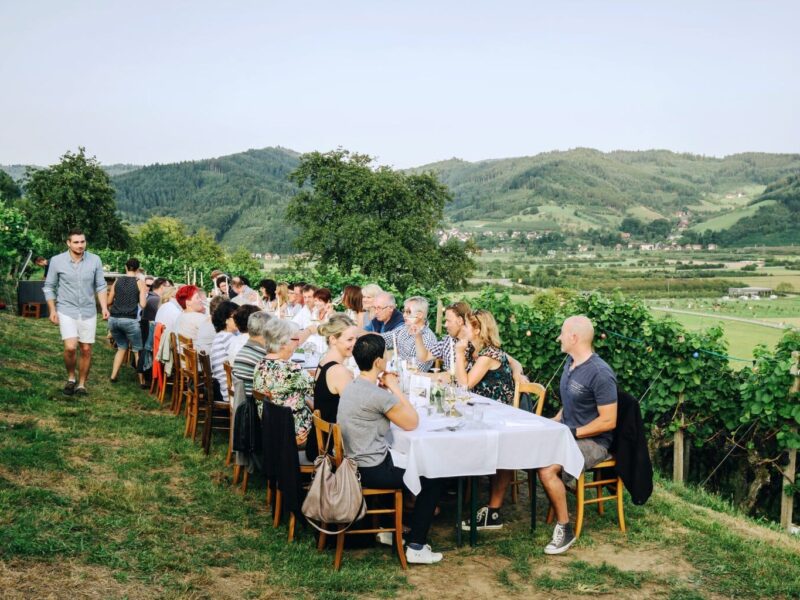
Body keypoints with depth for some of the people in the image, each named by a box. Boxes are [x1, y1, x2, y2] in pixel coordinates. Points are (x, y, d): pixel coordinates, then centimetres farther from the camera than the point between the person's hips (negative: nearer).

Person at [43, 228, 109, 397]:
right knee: (70, 347, -15)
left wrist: (104, 307, -7)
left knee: (86, 350, 5)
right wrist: (52, 310, -2)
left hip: (88, 312, 2)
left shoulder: (95, 260, -4)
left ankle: (81, 384, 20)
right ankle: (71, 378, 11)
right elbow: (49, 287, 3)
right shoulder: (57, 261, -7)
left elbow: (100, 286, 4)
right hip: (66, 311, -2)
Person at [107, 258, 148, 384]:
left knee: (122, 347, 23)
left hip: (114, 319, 4)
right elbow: (143, 305, -8)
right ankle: (142, 381, 4)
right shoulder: (140, 282, -1)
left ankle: (113, 376, 17)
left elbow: (109, 301, 13)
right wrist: (144, 293, 12)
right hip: (130, 320, -4)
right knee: (137, 350, 6)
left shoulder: (117, 280, 9)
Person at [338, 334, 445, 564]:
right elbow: (412, 422, -12)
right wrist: (394, 388, -7)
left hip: (354, 464, 10)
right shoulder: (378, 395, -24)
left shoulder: (351, 387, 5)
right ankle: (416, 548, 6)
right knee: (431, 481, 4)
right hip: (371, 472, -10)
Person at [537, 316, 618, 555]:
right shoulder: (570, 362, 8)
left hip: (592, 441, -8)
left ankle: (565, 529, -11)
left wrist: (572, 433, -19)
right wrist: (554, 422, 4)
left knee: (546, 469, -29)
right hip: (567, 434, 9)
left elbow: (608, 421, -21)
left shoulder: (600, 373, -20)